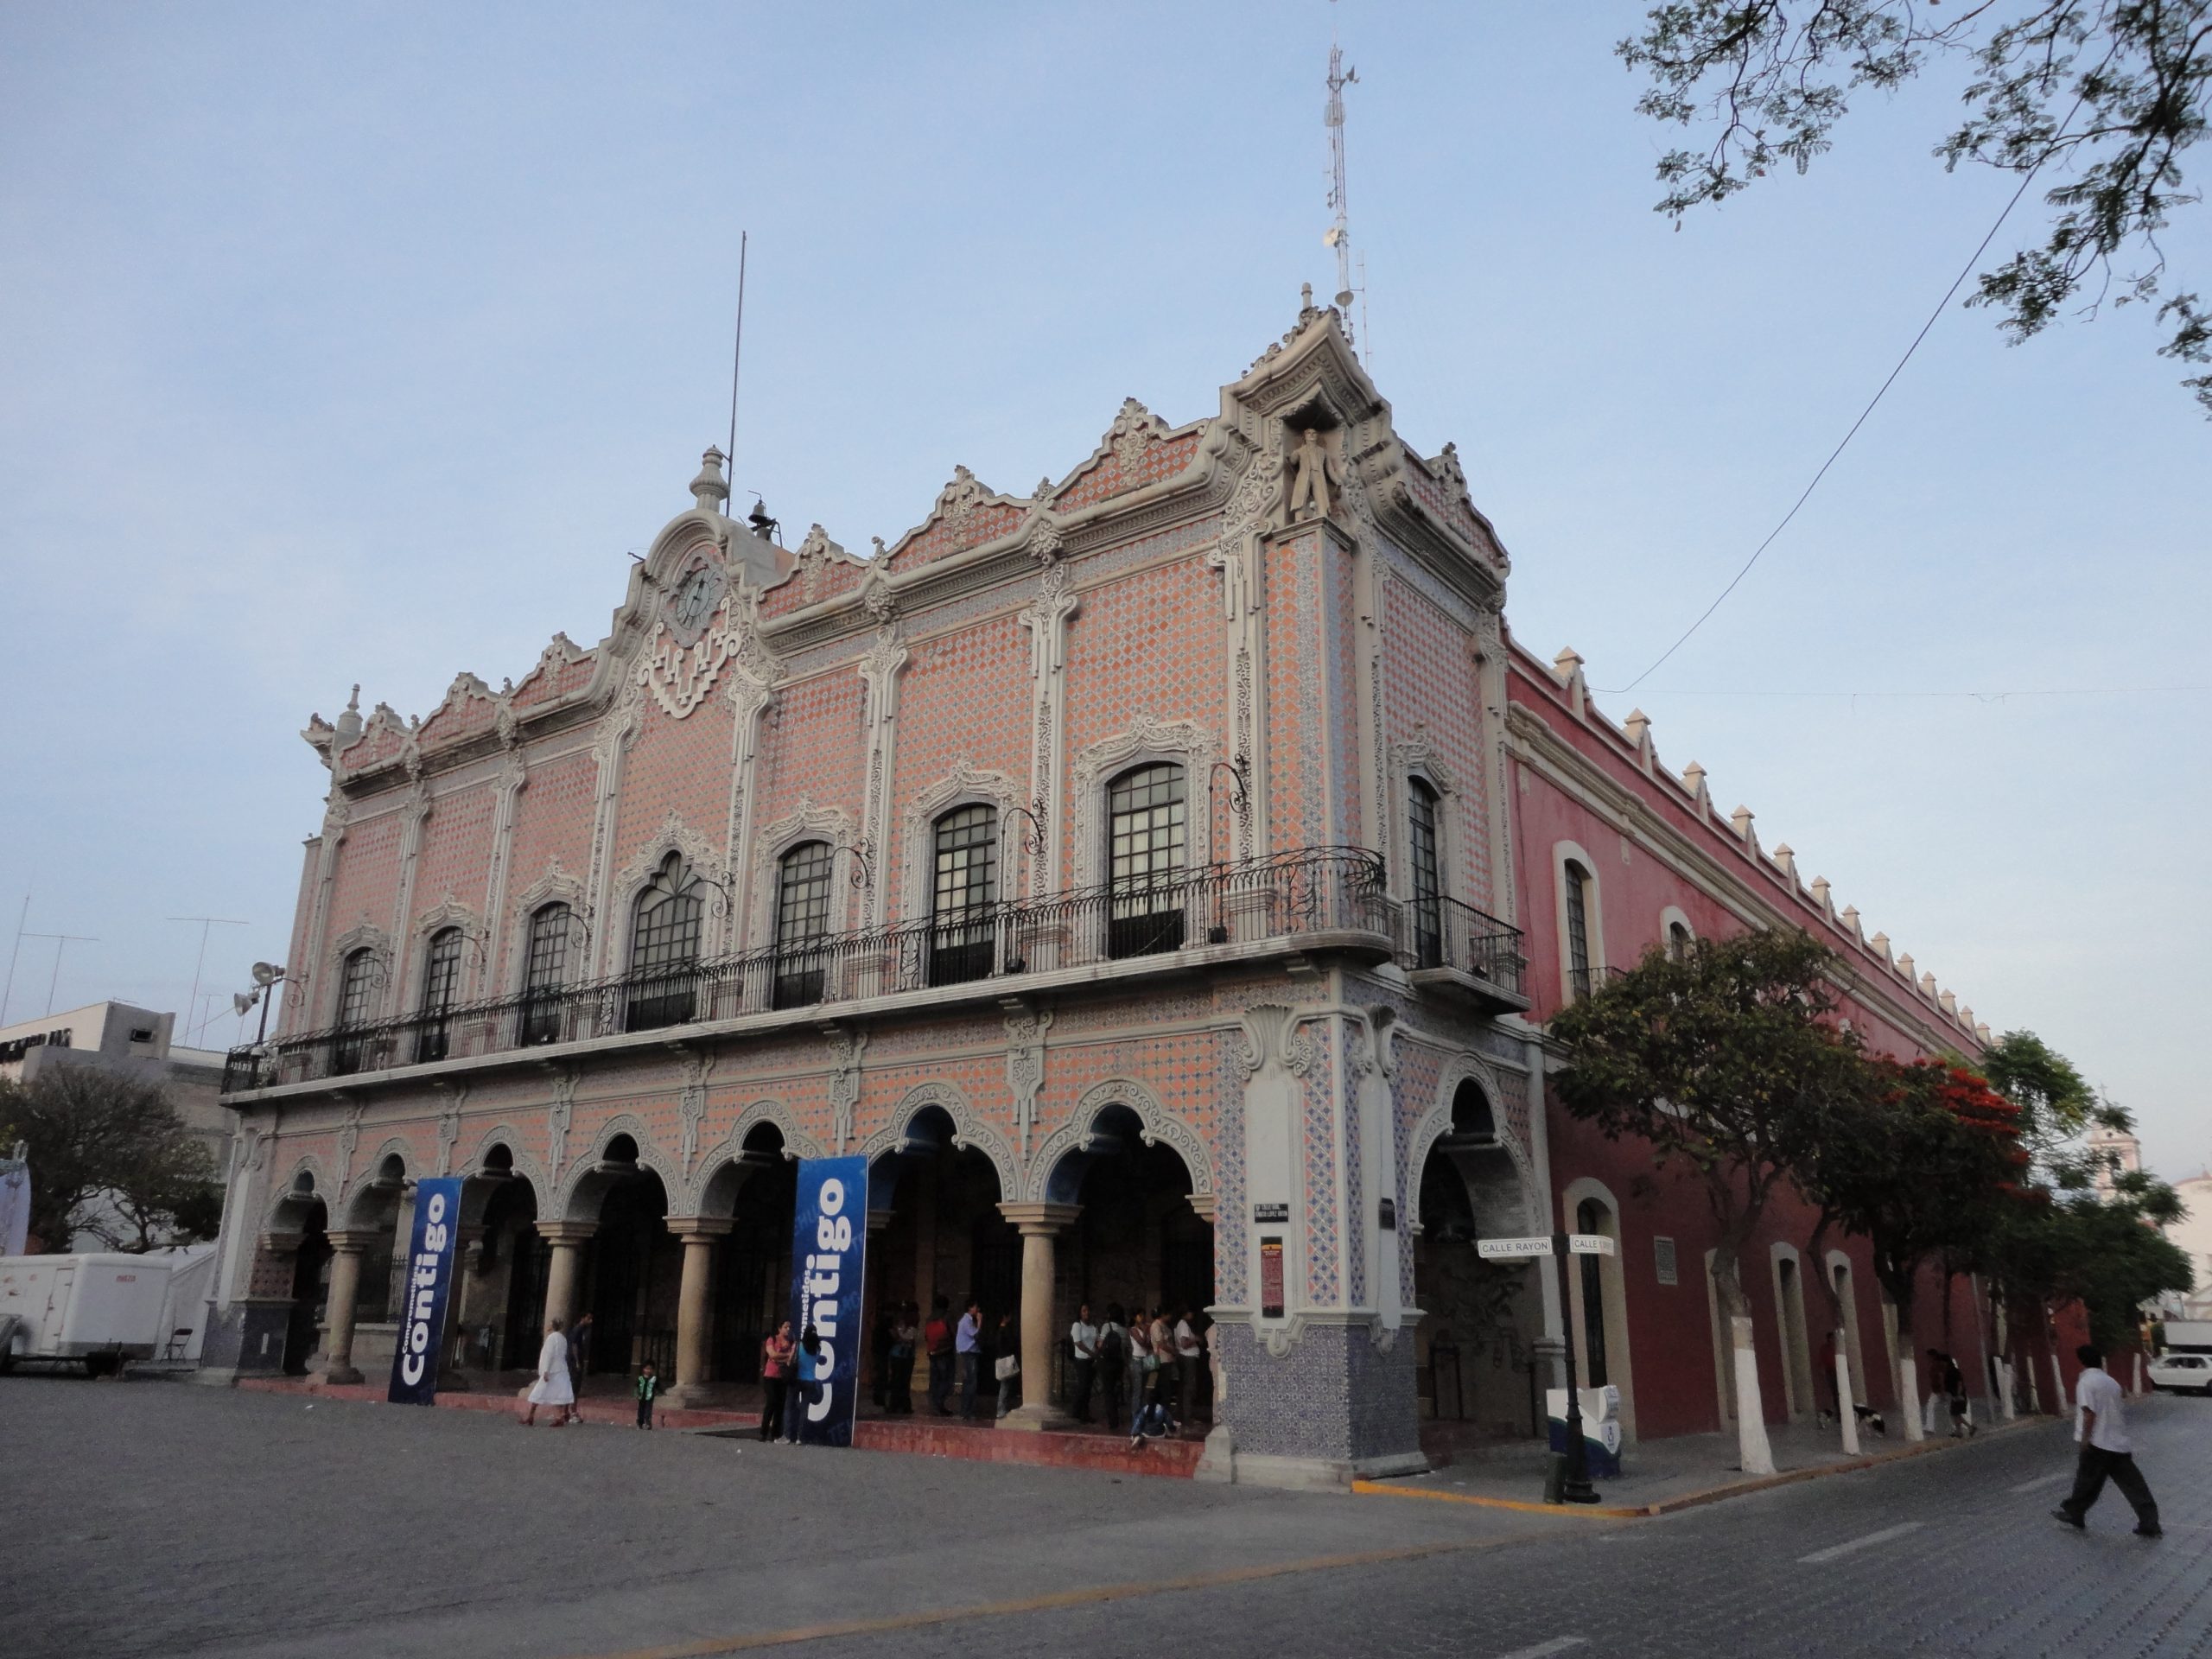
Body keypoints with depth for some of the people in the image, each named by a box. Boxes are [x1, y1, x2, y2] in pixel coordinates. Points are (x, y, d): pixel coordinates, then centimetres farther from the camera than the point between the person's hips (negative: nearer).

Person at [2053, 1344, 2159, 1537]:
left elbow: (2089, 1414, -18)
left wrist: (2085, 1441, -13)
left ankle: (2073, 1515, 19)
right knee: (2133, 1485, 5)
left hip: (2098, 1443, -7)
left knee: (2087, 1482, 7)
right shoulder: (2111, 1382, 12)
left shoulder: (2086, 1382, -11)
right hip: (2120, 1443, 7)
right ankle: (2149, 1525, 1)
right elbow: (2121, 1412, 19)